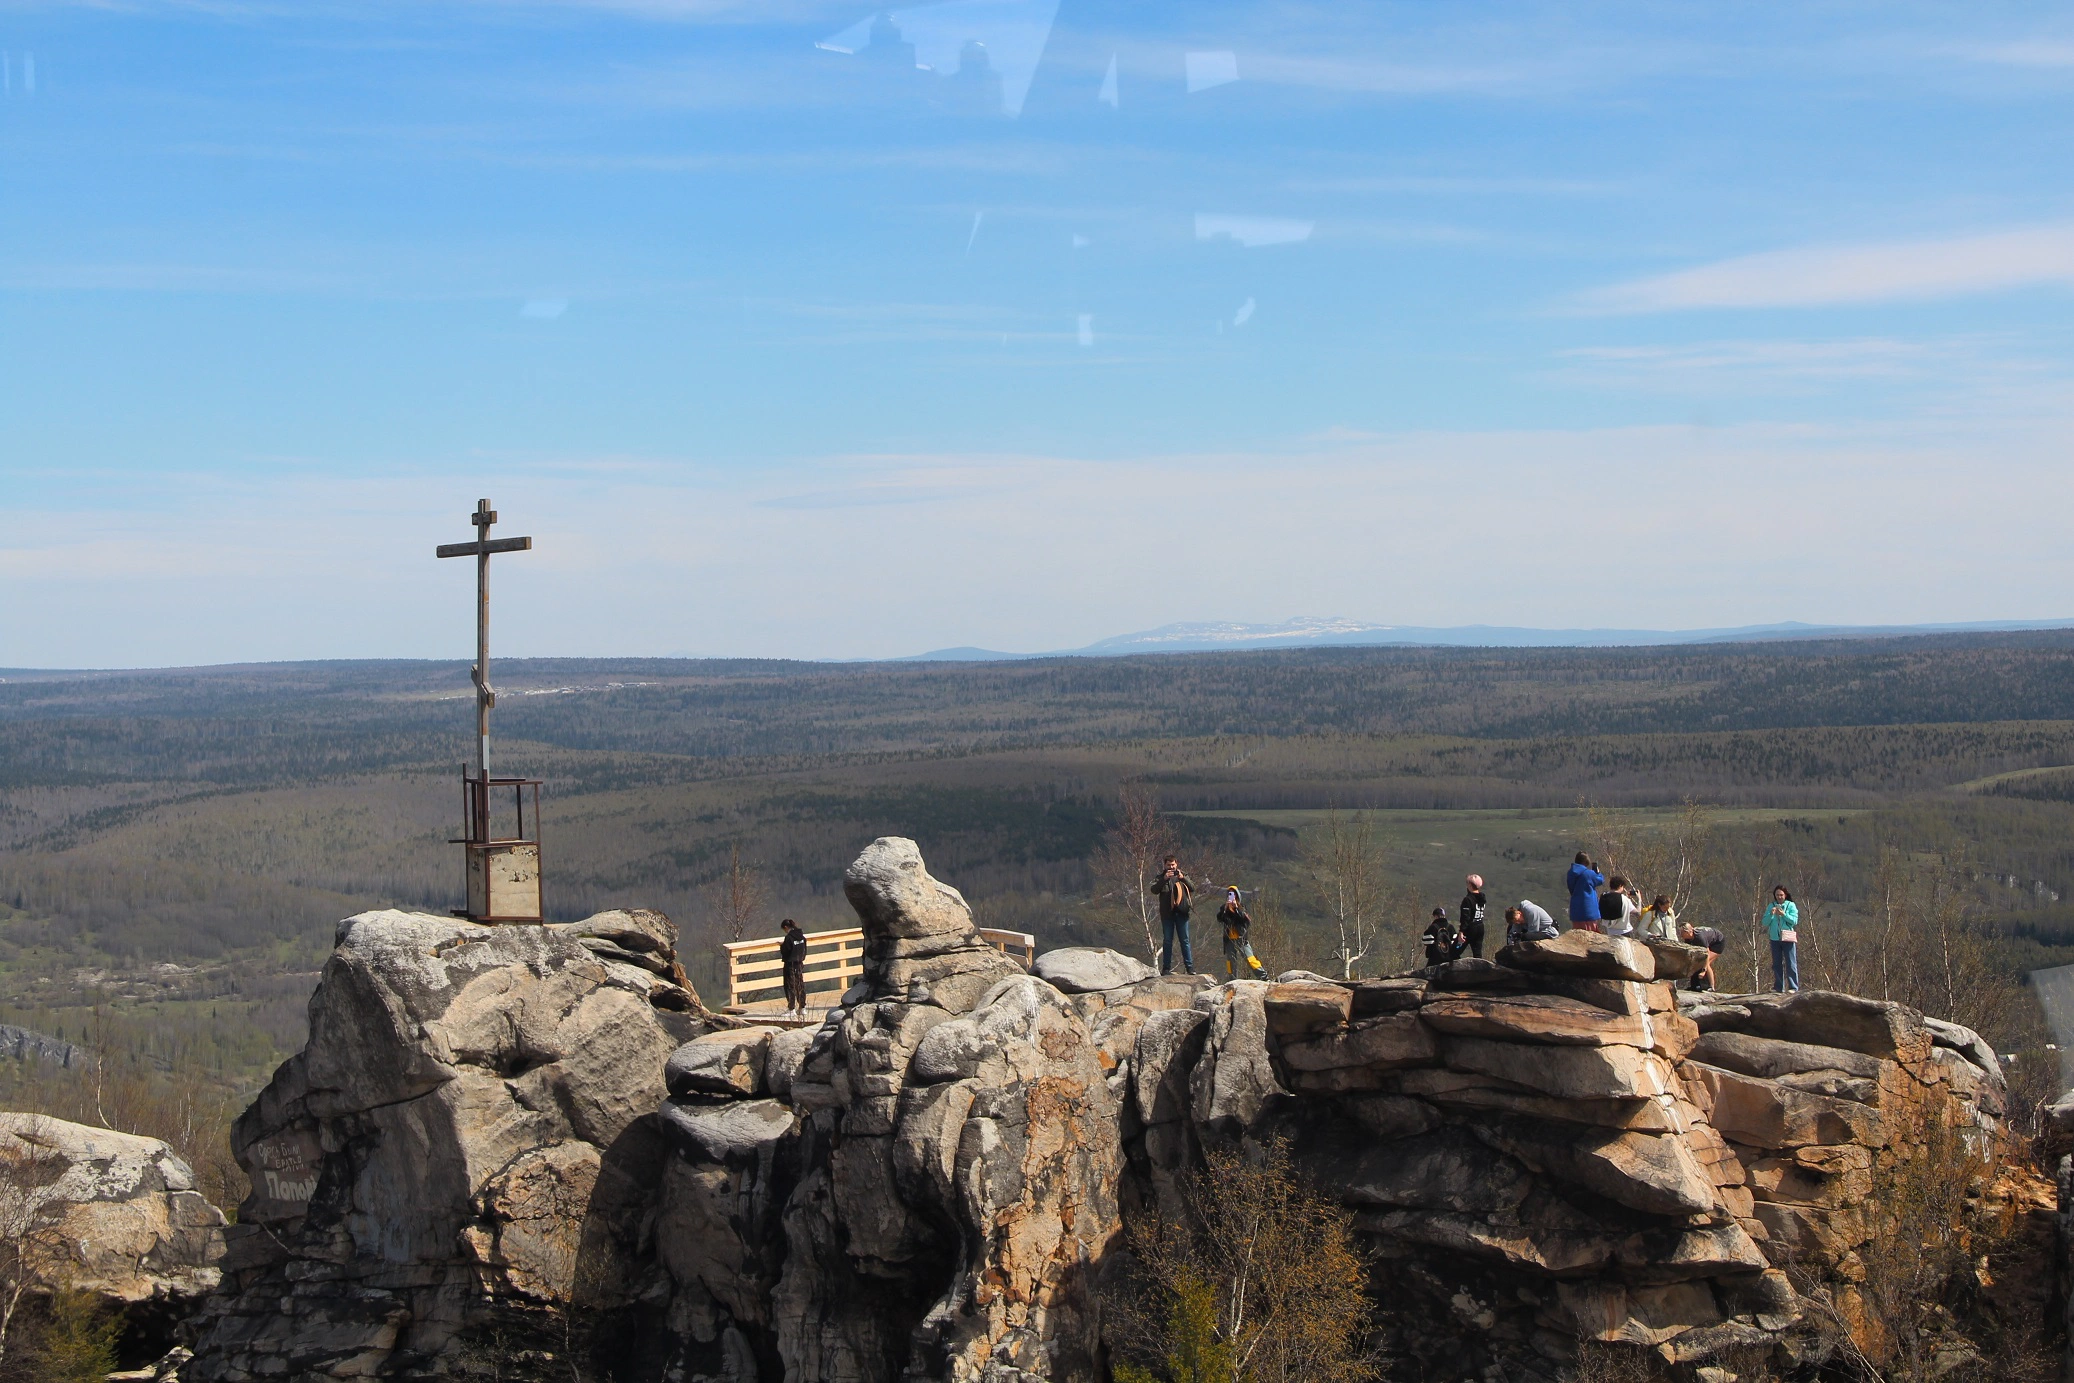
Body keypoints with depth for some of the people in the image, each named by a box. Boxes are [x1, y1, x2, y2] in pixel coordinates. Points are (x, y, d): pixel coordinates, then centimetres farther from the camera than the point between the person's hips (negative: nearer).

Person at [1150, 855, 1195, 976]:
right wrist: (1164, 879, -20)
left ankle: (1190, 967, 2)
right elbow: (1154, 890, -8)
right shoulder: (1161, 877, 8)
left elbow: (1192, 888, -1)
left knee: (1185, 940, 1)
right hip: (1167, 913, 0)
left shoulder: (1183, 876, 11)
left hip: (1181, 912, 0)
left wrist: (1183, 878, -16)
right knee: (1167, 941, 3)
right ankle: (1166, 968, 6)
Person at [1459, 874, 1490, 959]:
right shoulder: (1482, 898, 6)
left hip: (1471, 927, -7)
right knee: (1478, 951, 9)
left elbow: (1465, 917, -20)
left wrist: (1461, 931, -20)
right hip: (1480, 927, 7)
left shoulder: (1468, 899, -16)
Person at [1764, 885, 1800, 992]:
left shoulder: (1791, 905, 2)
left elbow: (1794, 921, -8)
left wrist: (1783, 914, -19)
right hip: (1775, 939, 4)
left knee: (1791, 963, -5)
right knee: (1776, 964, 7)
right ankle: (1778, 987, 13)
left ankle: (1793, 987, -5)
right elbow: (1765, 922, 4)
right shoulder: (1771, 906, 9)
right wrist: (1770, 914, -14)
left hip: (1788, 939, -4)